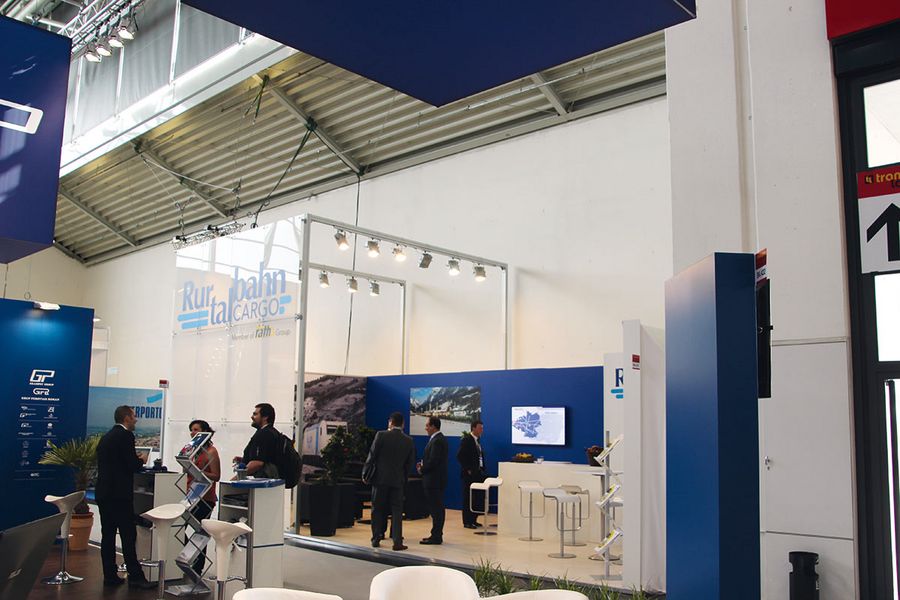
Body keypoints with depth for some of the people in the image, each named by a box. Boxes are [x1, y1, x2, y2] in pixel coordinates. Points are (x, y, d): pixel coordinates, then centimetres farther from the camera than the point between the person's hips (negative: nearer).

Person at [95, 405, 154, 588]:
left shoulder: (106, 437, 15)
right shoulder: (126, 435, -12)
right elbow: (132, 465, -17)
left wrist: (135, 460, 18)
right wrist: (142, 460, 4)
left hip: (103, 492, 9)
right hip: (119, 494, -9)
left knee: (107, 535, 10)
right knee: (128, 536, -5)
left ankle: (110, 576, 14)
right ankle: (135, 577, -3)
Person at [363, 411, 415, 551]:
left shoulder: (381, 435, -8)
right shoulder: (409, 441, 2)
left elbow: (372, 456, -7)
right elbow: (410, 463, 6)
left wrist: (366, 475, 2)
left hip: (380, 478, -2)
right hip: (398, 480, 2)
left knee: (377, 510, 10)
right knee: (397, 511, 5)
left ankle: (376, 539, 15)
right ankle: (397, 542, 0)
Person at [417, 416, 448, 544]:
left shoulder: (437, 441, -18)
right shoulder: (440, 439, 15)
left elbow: (433, 461, -23)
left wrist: (422, 469, -8)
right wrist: (423, 464, 7)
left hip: (434, 480, -10)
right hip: (437, 479, 10)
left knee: (436, 509, -6)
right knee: (437, 508, 14)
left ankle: (436, 536, -2)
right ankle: (437, 535, 20)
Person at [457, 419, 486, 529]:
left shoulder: (478, 440, 13)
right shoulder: (466, 440, -12)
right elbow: (460, 456, -17)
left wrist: (482, 469, 9)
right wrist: (467, 469, -15)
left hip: (478, 473, 8)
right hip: (470, 474, -8)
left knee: (478, 498, 10)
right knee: (468, 498, -1)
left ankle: (473, 520, 19)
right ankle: (467, 522, 6)